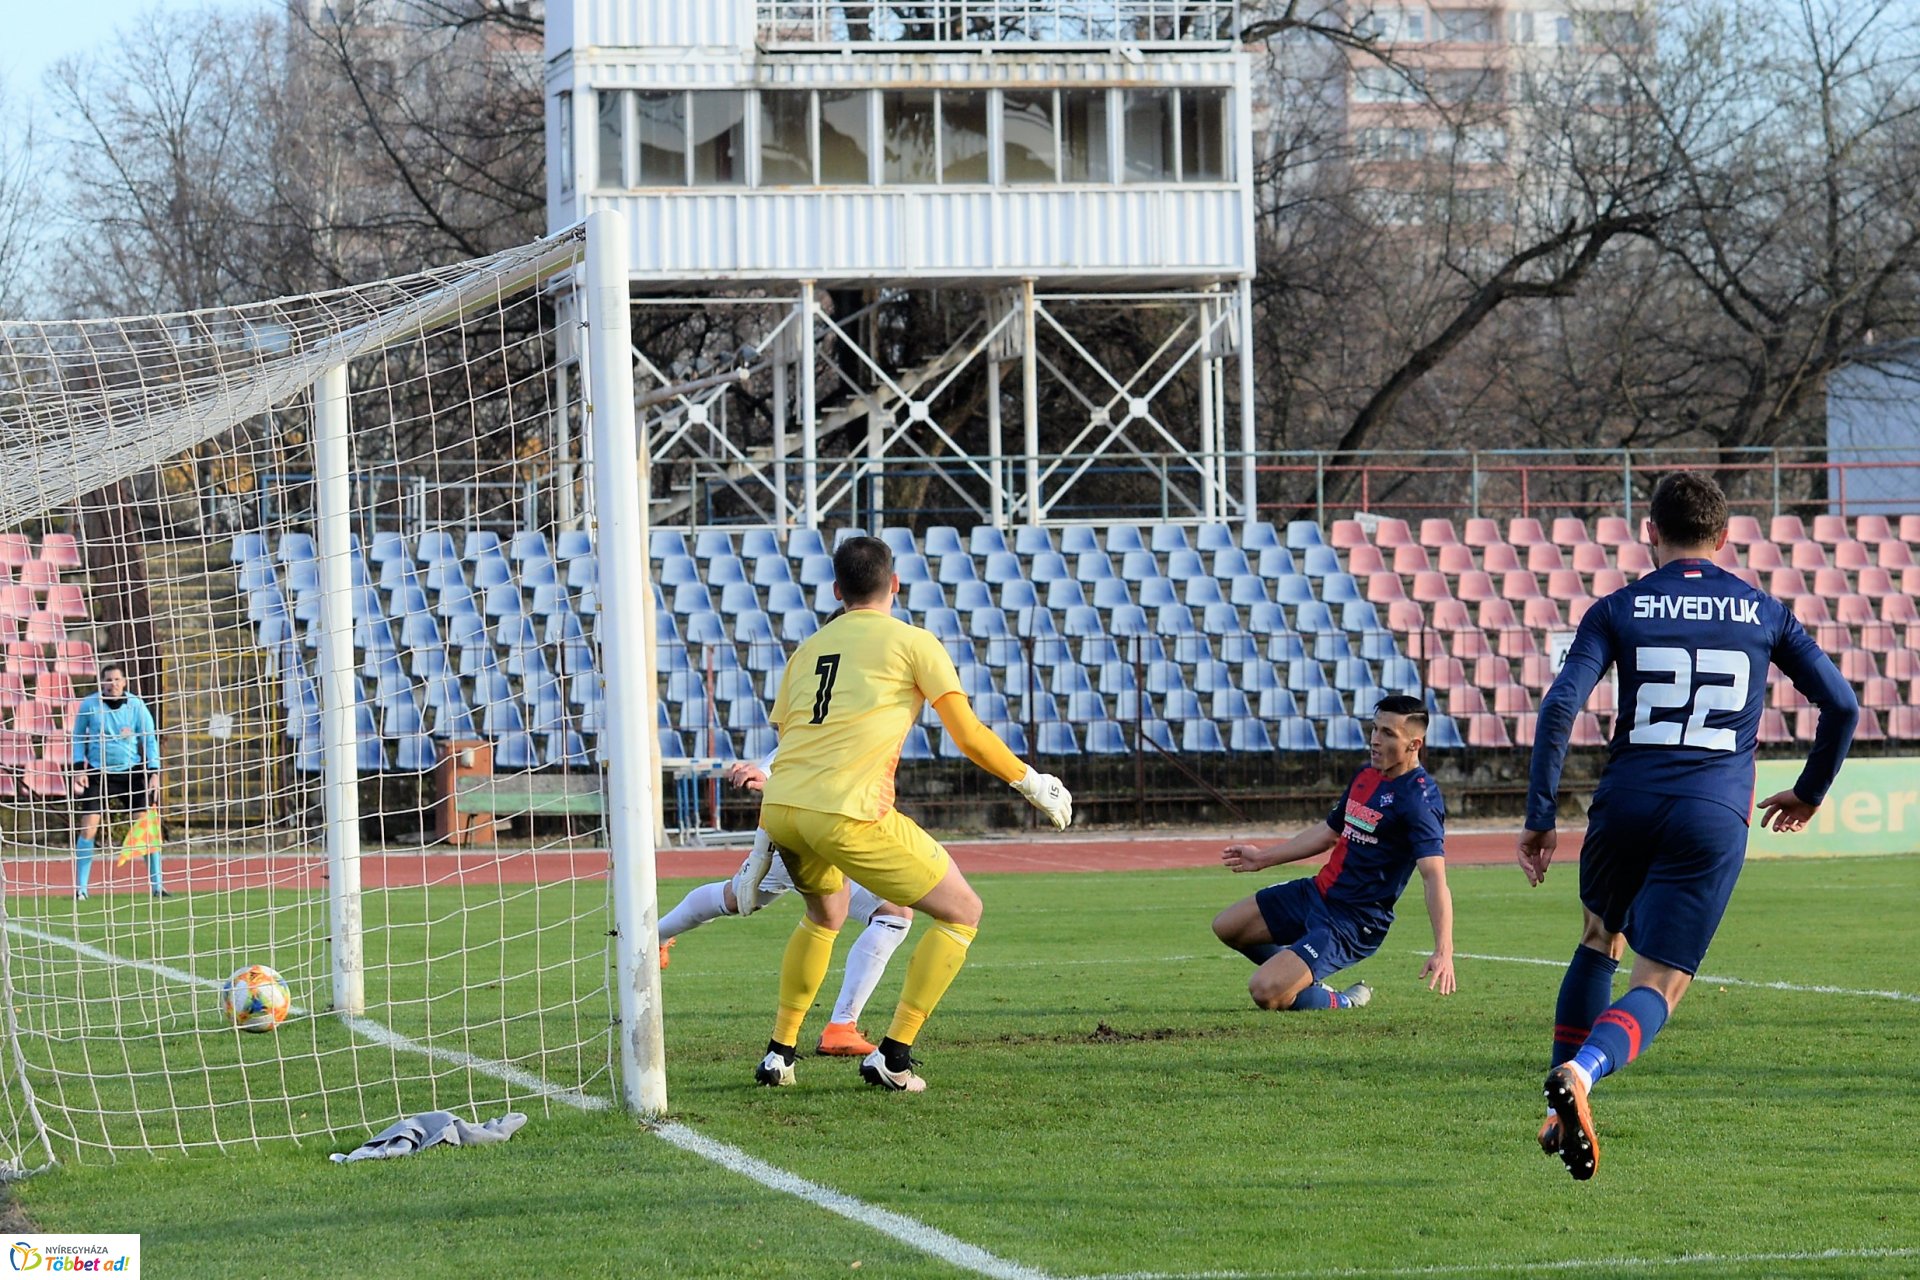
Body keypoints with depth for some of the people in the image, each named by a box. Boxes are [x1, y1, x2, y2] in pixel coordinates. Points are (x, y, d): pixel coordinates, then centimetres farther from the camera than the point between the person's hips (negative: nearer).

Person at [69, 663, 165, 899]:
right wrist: (79, 769, -1)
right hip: (98, 773, -1)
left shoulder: (136, 706, -4)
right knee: (88, 828, -10)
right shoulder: (89, 705, -5)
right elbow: (78, 737, 7)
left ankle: (156, 886, 4)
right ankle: (80, 888, -1)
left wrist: (154, 773, -6)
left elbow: (150, 739, 2)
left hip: (132, 772, 1)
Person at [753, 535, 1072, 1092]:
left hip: (779, 809, 6)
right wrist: (1032, 783, 16)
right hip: (847, 814, -6)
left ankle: (779, 1052, 29)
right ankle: (893, 1056, 0)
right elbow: (969, 737, 2)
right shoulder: (913, 642, 7)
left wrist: (766, 851, 28)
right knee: (961, 913, 7)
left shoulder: (807, 649, 23)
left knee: (826, 913, 35)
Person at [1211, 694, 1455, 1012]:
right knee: (1227, 926, 15)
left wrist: (1443, 951, -44)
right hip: (1317, 892, 9)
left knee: (1265, 992, -22)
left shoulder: (1418, 800, -21)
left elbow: (1435, 876, -32)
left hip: (1353, 922, -9)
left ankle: (1344, 1004, 5)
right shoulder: (1366, 775, 7)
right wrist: (1264, 858, 32)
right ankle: (1302, 981, 26)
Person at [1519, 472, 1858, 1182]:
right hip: (1714, 817, -1)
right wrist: (1809, 792, 29)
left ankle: (1559, 1115, 23)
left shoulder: (1618, 610, 7)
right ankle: (1582, 1071, -33)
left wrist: (1539, 819, -2)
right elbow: (1841, 705, 13)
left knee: (1599, 942, 27)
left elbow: (1559, 706, -5)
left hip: (1625, 803, 1)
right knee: (1657, 987, -2)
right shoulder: (1765, 613, 11)